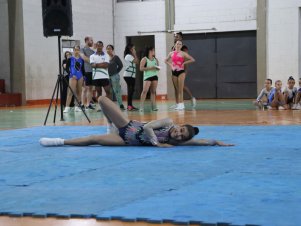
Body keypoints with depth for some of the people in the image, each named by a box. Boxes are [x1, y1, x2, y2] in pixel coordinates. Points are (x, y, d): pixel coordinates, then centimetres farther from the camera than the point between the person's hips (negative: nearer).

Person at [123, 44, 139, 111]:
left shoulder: (131, 56, 19)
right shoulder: (128, 56, -10)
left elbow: (137, 62, 12)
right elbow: (136, 61, -18)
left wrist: (134, 54, 11)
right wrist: (134, 54, -8)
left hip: (132, 75, 10)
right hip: (128, 75, -10)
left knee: (131, 90, 8)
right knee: (130, 90, -12)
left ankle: (130, 105, 11)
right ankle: (129, 106, -13)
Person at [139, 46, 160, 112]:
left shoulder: (155, 59, 14)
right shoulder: (144, 59, -1)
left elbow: (158, 67, 22)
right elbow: (141, 68, -8)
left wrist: (157, 68, -2)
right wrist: (149, 68, -15)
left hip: (155, 76, 5)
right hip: (147, 77, -5)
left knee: (153, 92, 6)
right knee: (145, 91, -14)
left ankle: (153, 106, 8)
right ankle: (141, 106, -14)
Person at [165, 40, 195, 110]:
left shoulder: (183, 53, -2)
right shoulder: (171, 53, 9)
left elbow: (192, 59, -5)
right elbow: (166, 60, 23)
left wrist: (184, 63, -8)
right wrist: (170, 65, 5)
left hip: (181, 72, -4)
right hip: (174, 72, 4)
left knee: (180, 89, -9)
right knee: (176, 89, 7)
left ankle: (181, 104, -10)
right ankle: (177, 104, 11)